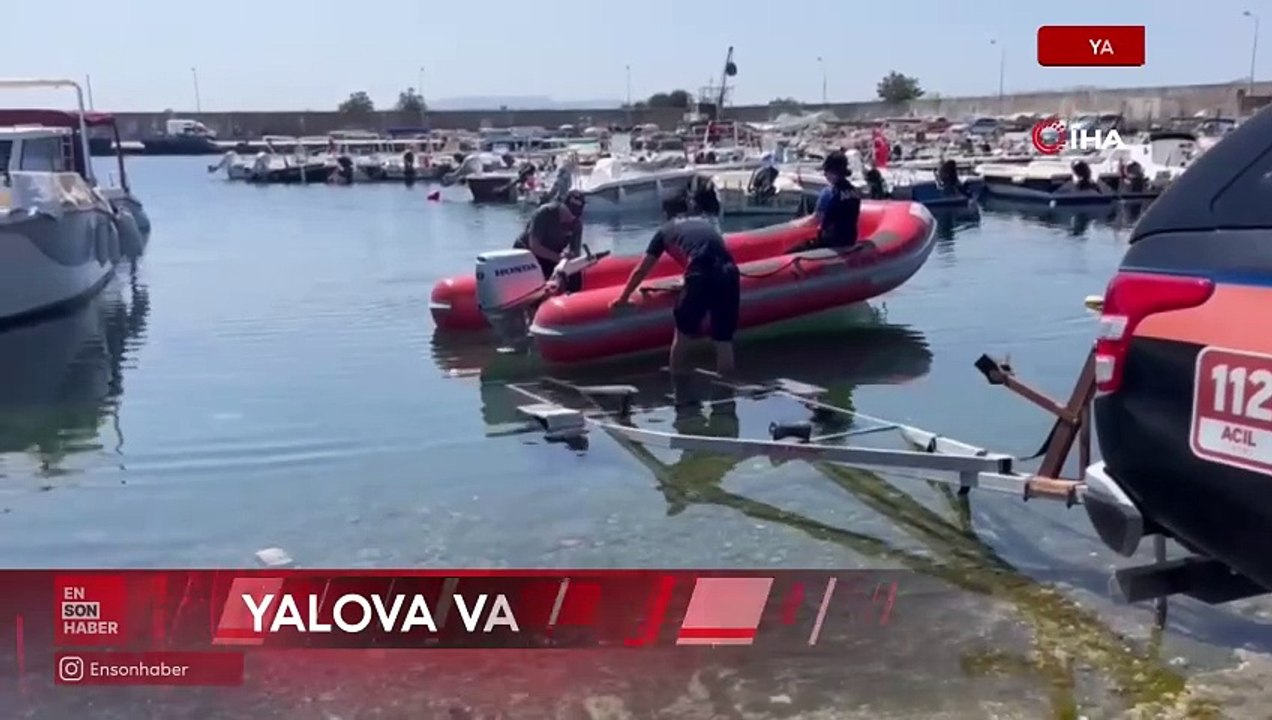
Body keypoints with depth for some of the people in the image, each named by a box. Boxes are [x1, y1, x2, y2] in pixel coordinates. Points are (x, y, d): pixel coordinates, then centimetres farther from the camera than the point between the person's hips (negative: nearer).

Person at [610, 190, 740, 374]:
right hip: (729, 275, 3)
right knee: (724, 339, 12)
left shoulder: (666, 230, 21)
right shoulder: (706, 223, 32)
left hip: (700, 276, -3)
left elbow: (641, 271, 26)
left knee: (683, 332, 18)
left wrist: (623, 298, 38)